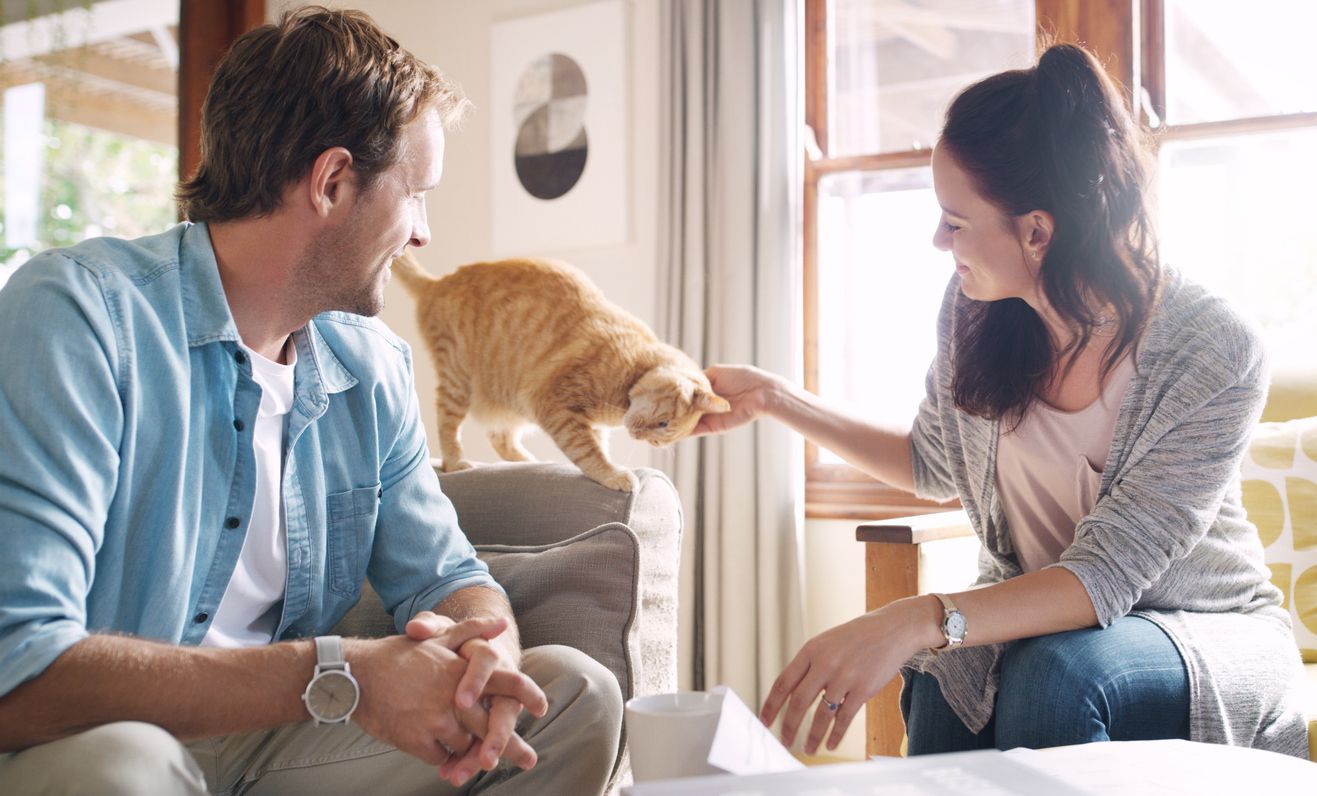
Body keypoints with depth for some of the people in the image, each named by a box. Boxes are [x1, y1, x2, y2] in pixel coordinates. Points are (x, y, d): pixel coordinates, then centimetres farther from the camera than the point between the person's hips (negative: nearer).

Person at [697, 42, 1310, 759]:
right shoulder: (976, 308, -8)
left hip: (1208, 637, -3)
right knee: (939, 683, -32)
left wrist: (915, 621, -44)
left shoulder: (1215, 353, -24)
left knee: (1052, 670, -36)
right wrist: (773, 398, 6)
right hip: (1032, 621, 3)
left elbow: (1107, 576, -29)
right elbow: (933, 464, 11)